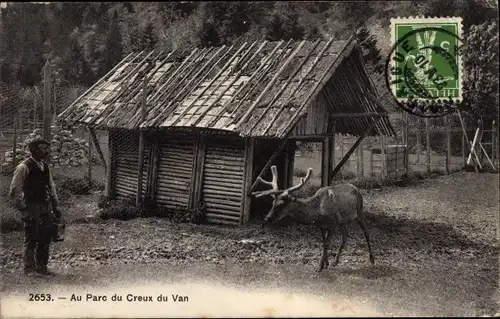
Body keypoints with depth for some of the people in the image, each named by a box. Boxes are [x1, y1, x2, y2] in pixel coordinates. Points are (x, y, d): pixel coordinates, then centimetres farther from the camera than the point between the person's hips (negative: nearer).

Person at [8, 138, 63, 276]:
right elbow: (14, 192, -10)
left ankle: (42, 267, 22)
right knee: (31, 239, -1)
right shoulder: (24, 167, -11)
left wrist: (55, 206, 15)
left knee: (46, 237, 10)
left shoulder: (45, 166, 12)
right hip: (32, 208, -7)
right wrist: (23, 208, -13)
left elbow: (51, 186, 20)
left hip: (46, 207, 7)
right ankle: (29, 268, 12)